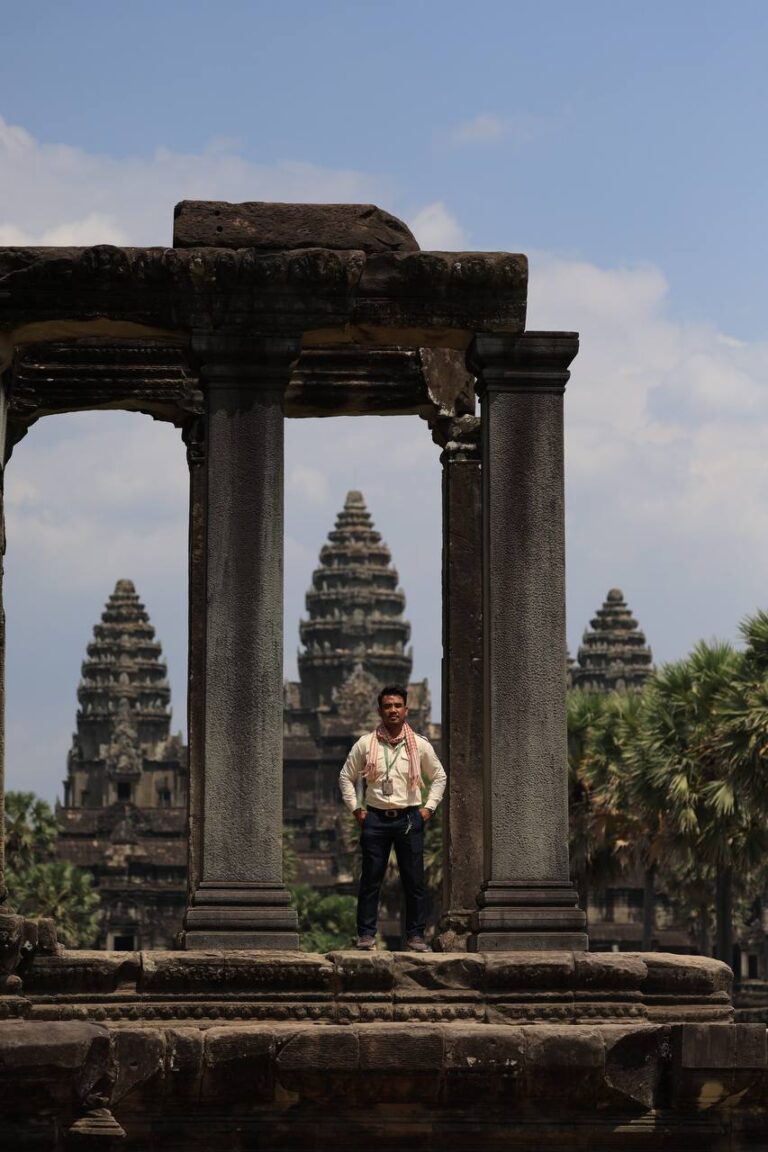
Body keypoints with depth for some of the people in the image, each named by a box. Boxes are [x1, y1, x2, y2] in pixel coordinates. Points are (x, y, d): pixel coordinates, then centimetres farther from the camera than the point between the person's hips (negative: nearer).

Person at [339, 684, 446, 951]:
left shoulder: (420, 745, 5)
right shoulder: (365, 744, 3)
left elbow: (438, 777, 16)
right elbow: (346, 777, 12)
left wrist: (429, 807, 6)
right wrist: (355, 808, 4)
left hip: (409, 818, 1)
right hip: (375, 818, 0)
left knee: (414, 880, 0)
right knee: (371, 879, 0)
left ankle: (415, 935, 6)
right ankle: (366, 934, 6)